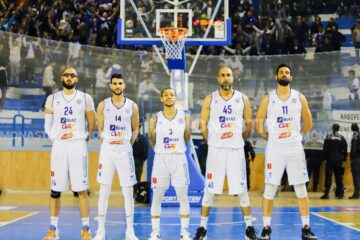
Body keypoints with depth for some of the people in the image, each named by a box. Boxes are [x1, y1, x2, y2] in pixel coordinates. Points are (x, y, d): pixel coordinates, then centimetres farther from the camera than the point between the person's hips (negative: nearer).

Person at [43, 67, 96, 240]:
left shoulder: (85, 98, 3)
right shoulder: (52, 99, 6)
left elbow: (92, 124, 10)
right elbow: (48, 125, 13)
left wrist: (85, 137, 9)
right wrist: (55, 139, 6)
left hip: (78, 147, -1)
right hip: (59, 147, 2)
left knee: (82, 190, -2)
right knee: (55, 190, 4)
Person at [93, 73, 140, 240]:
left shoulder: (132, 106, 5)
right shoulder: (103, 105, 3)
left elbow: (135, 130, 12)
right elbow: (100, 130, 9)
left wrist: (128, 143, 2)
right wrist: (108, 140, -1)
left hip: (125, 151, 0)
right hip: (107, 150, 0)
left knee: (128, 192, 2)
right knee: (103, 191, 0)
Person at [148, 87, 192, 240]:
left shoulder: (184, 117, 3)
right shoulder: (155, 119, 2)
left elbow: (186, 141, 9)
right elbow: (153, 143, 7)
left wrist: (188, 130, 0)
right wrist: (151, 133, -2)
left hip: (179, 158, 0)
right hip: (161, 159, 0)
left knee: (183, 197, 2)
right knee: (157, 198, 3)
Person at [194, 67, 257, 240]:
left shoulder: (242, 99, 4)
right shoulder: (210, 99, 1)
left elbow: (248, 124, 11)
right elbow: (202, 125, 3)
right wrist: (212, 141, 4)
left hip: (236, 150, 1)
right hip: (215, 150, 0)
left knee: (241, 190, 4)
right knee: (209, 190, 3)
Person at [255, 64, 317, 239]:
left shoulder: (299, 98, 5)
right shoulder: (268, 98, 2)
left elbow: (308, 123, 14)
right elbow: (258, 123, 6)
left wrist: (298, 136, 11)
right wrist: (270, 137, 5)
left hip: (295, 148, 1)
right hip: (274, 149, -1)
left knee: (301, 189, 3)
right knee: (269, 189, 0)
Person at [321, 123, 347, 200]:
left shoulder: (328, 138, -4)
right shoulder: (342, 138, 3)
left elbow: (325, 149, -5)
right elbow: (345, 150, 4)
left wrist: (324, 158, 3)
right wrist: (344, 158, 12)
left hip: (330, 160, -2)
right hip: (339, 161, 2)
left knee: (328, 177, -3)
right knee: (339, 177, 9)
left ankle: (326, 194, -9)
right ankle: (340, 194, 9)